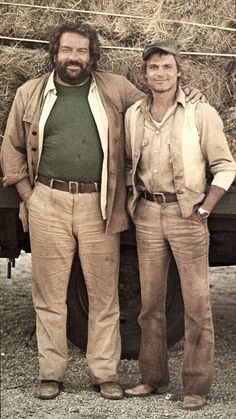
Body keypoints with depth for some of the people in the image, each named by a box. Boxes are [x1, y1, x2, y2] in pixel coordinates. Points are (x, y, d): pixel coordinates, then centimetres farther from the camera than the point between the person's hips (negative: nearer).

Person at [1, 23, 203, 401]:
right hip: (48, 203, 0)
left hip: (99, 205, 0)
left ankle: (105, 373, 14)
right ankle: (51, 373, 15)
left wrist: (183, 100, -1)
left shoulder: (116, 89, 7)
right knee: (49, 294, 5)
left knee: (104, 295, 4)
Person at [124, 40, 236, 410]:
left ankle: (197, 385, 7)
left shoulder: (200, 114, -6)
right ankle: (154, 377, 22)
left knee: (196, 303, -1)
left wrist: (204, 210, -8)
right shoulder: (133, 115, 6)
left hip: (186, 214, -4)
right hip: (147, 215, 4)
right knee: (150, 300, 11)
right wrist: (136, 200, 8)